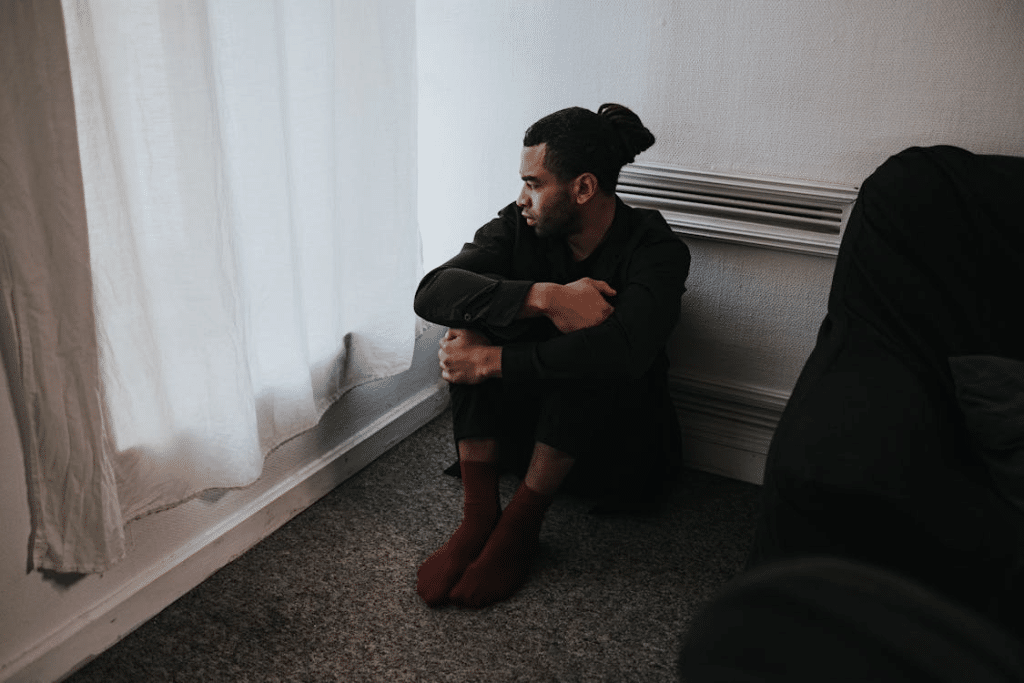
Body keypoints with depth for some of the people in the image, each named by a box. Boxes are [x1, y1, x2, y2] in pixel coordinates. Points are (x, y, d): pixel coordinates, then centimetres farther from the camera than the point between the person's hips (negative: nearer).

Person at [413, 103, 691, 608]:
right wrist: (544, 297, -37)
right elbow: (431, 293, -25)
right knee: (472, 310, -20)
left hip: (614, 441, -3)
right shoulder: (519, 226, -8)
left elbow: (623, 349, -40)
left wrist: (491, 361, -35)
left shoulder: (656, 250, -19)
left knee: (588, 355, -33)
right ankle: (478, 515, -24)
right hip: (524, 424, 4)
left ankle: (521, 524, -21)